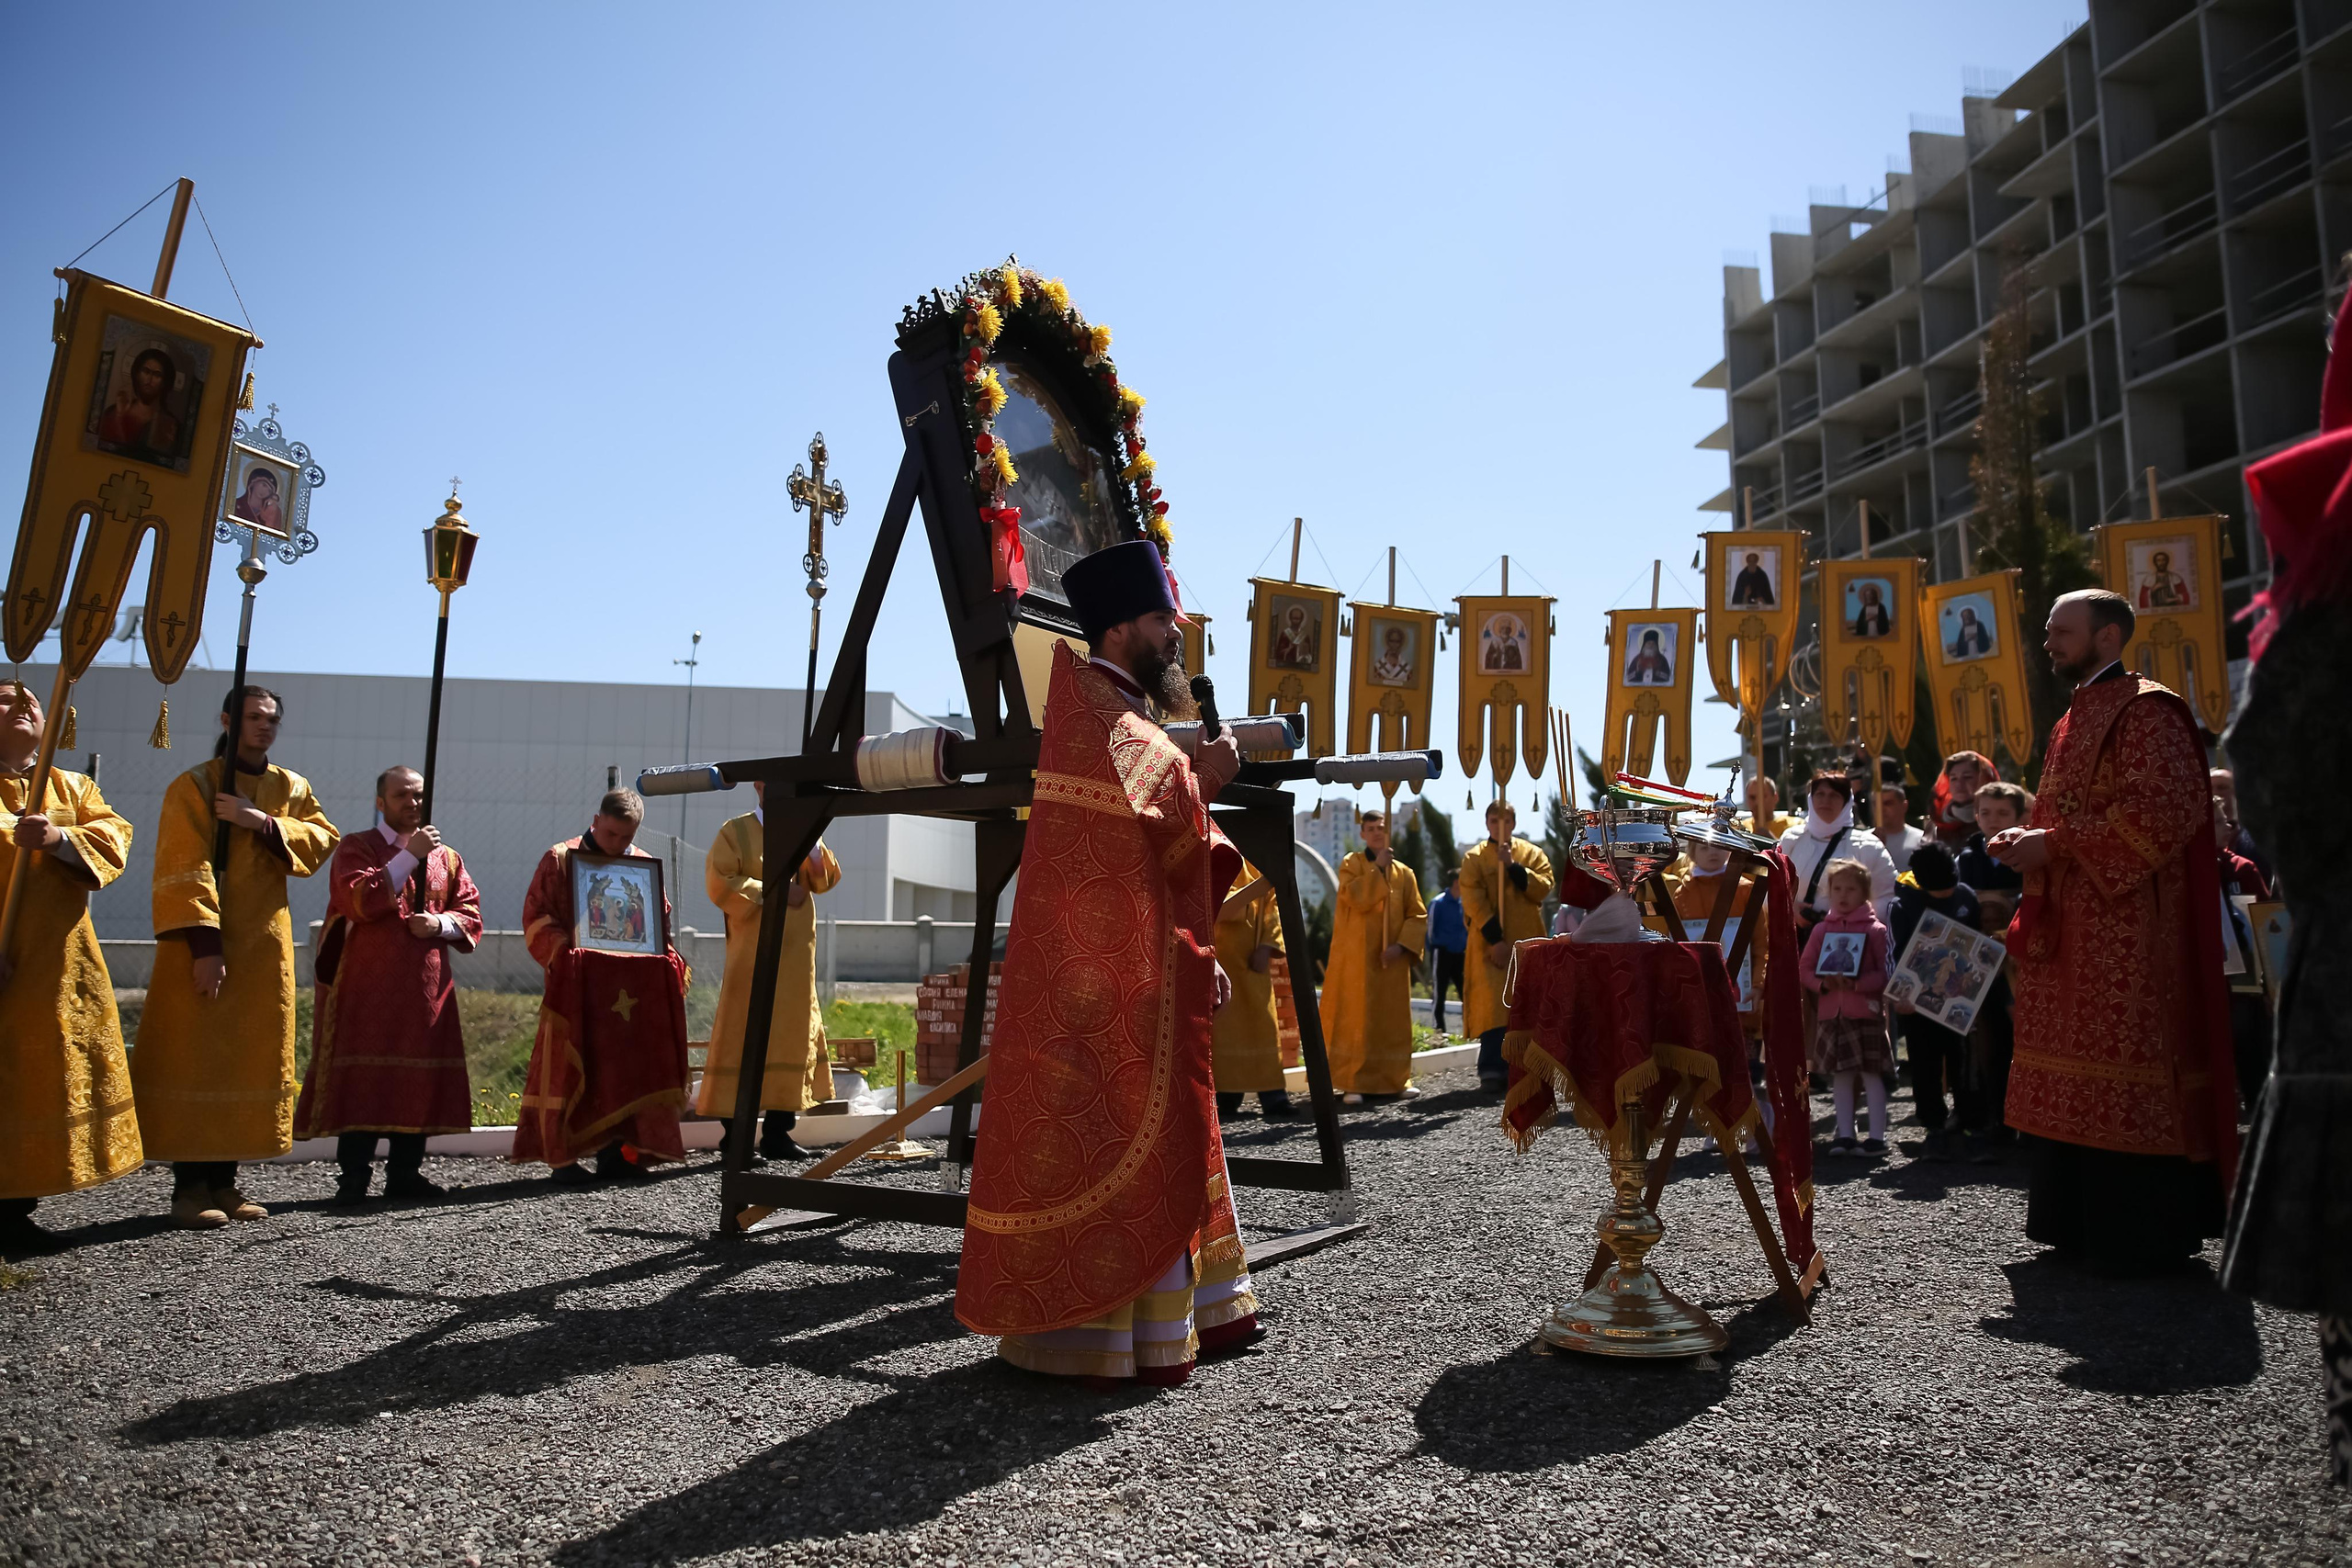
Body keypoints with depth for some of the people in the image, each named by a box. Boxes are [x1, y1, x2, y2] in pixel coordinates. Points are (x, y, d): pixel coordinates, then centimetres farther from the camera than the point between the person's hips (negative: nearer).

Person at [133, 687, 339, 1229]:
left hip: (265, 945, 5)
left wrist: (263, 823, -16)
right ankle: (189, 1187, 1)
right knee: (196, 1058, -5)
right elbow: (184, 869, -12)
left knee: (252, 1059, 5)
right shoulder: (194, 786, -3)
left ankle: (223, 1180, 13)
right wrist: (204, 944, -21)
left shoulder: (292, 788, 12)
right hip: (204, 945, -5)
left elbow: (324, 840, 0)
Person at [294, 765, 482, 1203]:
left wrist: (441, 924, -8)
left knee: (418, 1079, 4)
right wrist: (409, 856, -15)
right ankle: (354, 1175, 1)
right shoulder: (355, 848, 4)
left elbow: (472, 914, 13)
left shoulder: (446, 858, 16)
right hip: (367, 984, -4)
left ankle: (405, 1171, 12)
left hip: (426, 986, 4)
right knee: (362, 1077, -6)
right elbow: (359, 900, -14)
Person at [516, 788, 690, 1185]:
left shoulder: (645, 866, 11)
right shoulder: (560, 859, 1)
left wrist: (664, 954, -2)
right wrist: (562, 950, -18)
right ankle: (562, 1159, 2)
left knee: (628, 1068, 6)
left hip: (632, 985, 4)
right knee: (569, 1069, -4)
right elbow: (537, 918, -2)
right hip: (577, 983, -4)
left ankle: (614, 1152, 15)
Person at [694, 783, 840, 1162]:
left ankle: (777, 1132, 12)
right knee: (743, 1036, -5)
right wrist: (772, 891, -14)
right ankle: (735, 1135, 1)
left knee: (791, 1037, 5)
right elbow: (719, 883, -11)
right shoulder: (736, 831, 0)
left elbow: (825, 880, 7)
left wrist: (811, 838, -6)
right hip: (752, 954, -5)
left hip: (796, 954, 5)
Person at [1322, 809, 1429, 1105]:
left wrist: (1402, 945, -8)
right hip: (1357, 957, -3)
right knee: (1357, 1017, -5)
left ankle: (1396, 1079, 16)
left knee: (1393, 1019, 7)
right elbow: (1355, 897, -16)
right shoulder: (1351, 864, 2)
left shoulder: (1404, 873, 9)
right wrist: (1377, 867, -13)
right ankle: (1355, 1083, -3)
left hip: (1391, 959, 3)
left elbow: (1418, 915, 5)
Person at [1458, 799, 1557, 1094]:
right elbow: (1474, 902, -6)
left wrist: (1513, 866, -14)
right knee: (1493, 1005, -12)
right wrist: (1495, 939, -15)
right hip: (1490, 943, -2)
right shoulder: (1474, 858, 3)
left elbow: (1543, 889, -5)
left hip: (1527, 942, 3)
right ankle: (1491, 1071, -11)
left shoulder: (1532, 854, 10)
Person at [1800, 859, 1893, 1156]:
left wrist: (1856, 983, -21)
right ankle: (1845, 1134, 16)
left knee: (1871, 1074, 0)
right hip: (1831, 1012, 4)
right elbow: (1804, 968, 8)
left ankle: (1877, 1136, 7)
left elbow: (1885, 973, -7)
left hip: (1866, 1011, -4)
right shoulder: (1821, 929, 8)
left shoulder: (1875, 929, -2)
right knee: (1840, 1075, 9)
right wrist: (1823, 983, -10)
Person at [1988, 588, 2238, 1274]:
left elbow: (2162, 809, -19)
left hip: (2128, 931, -9)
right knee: (2079, 1076, 10)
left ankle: (2142, 1232, 2)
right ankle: (2083, 1221, 16)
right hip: (2072, 931, 9)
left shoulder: (2145, 710, -8)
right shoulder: (2074, 721, 20)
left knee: (2124, 1077, -6)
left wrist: (2055, 843, -19)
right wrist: (2030, 842, 5)